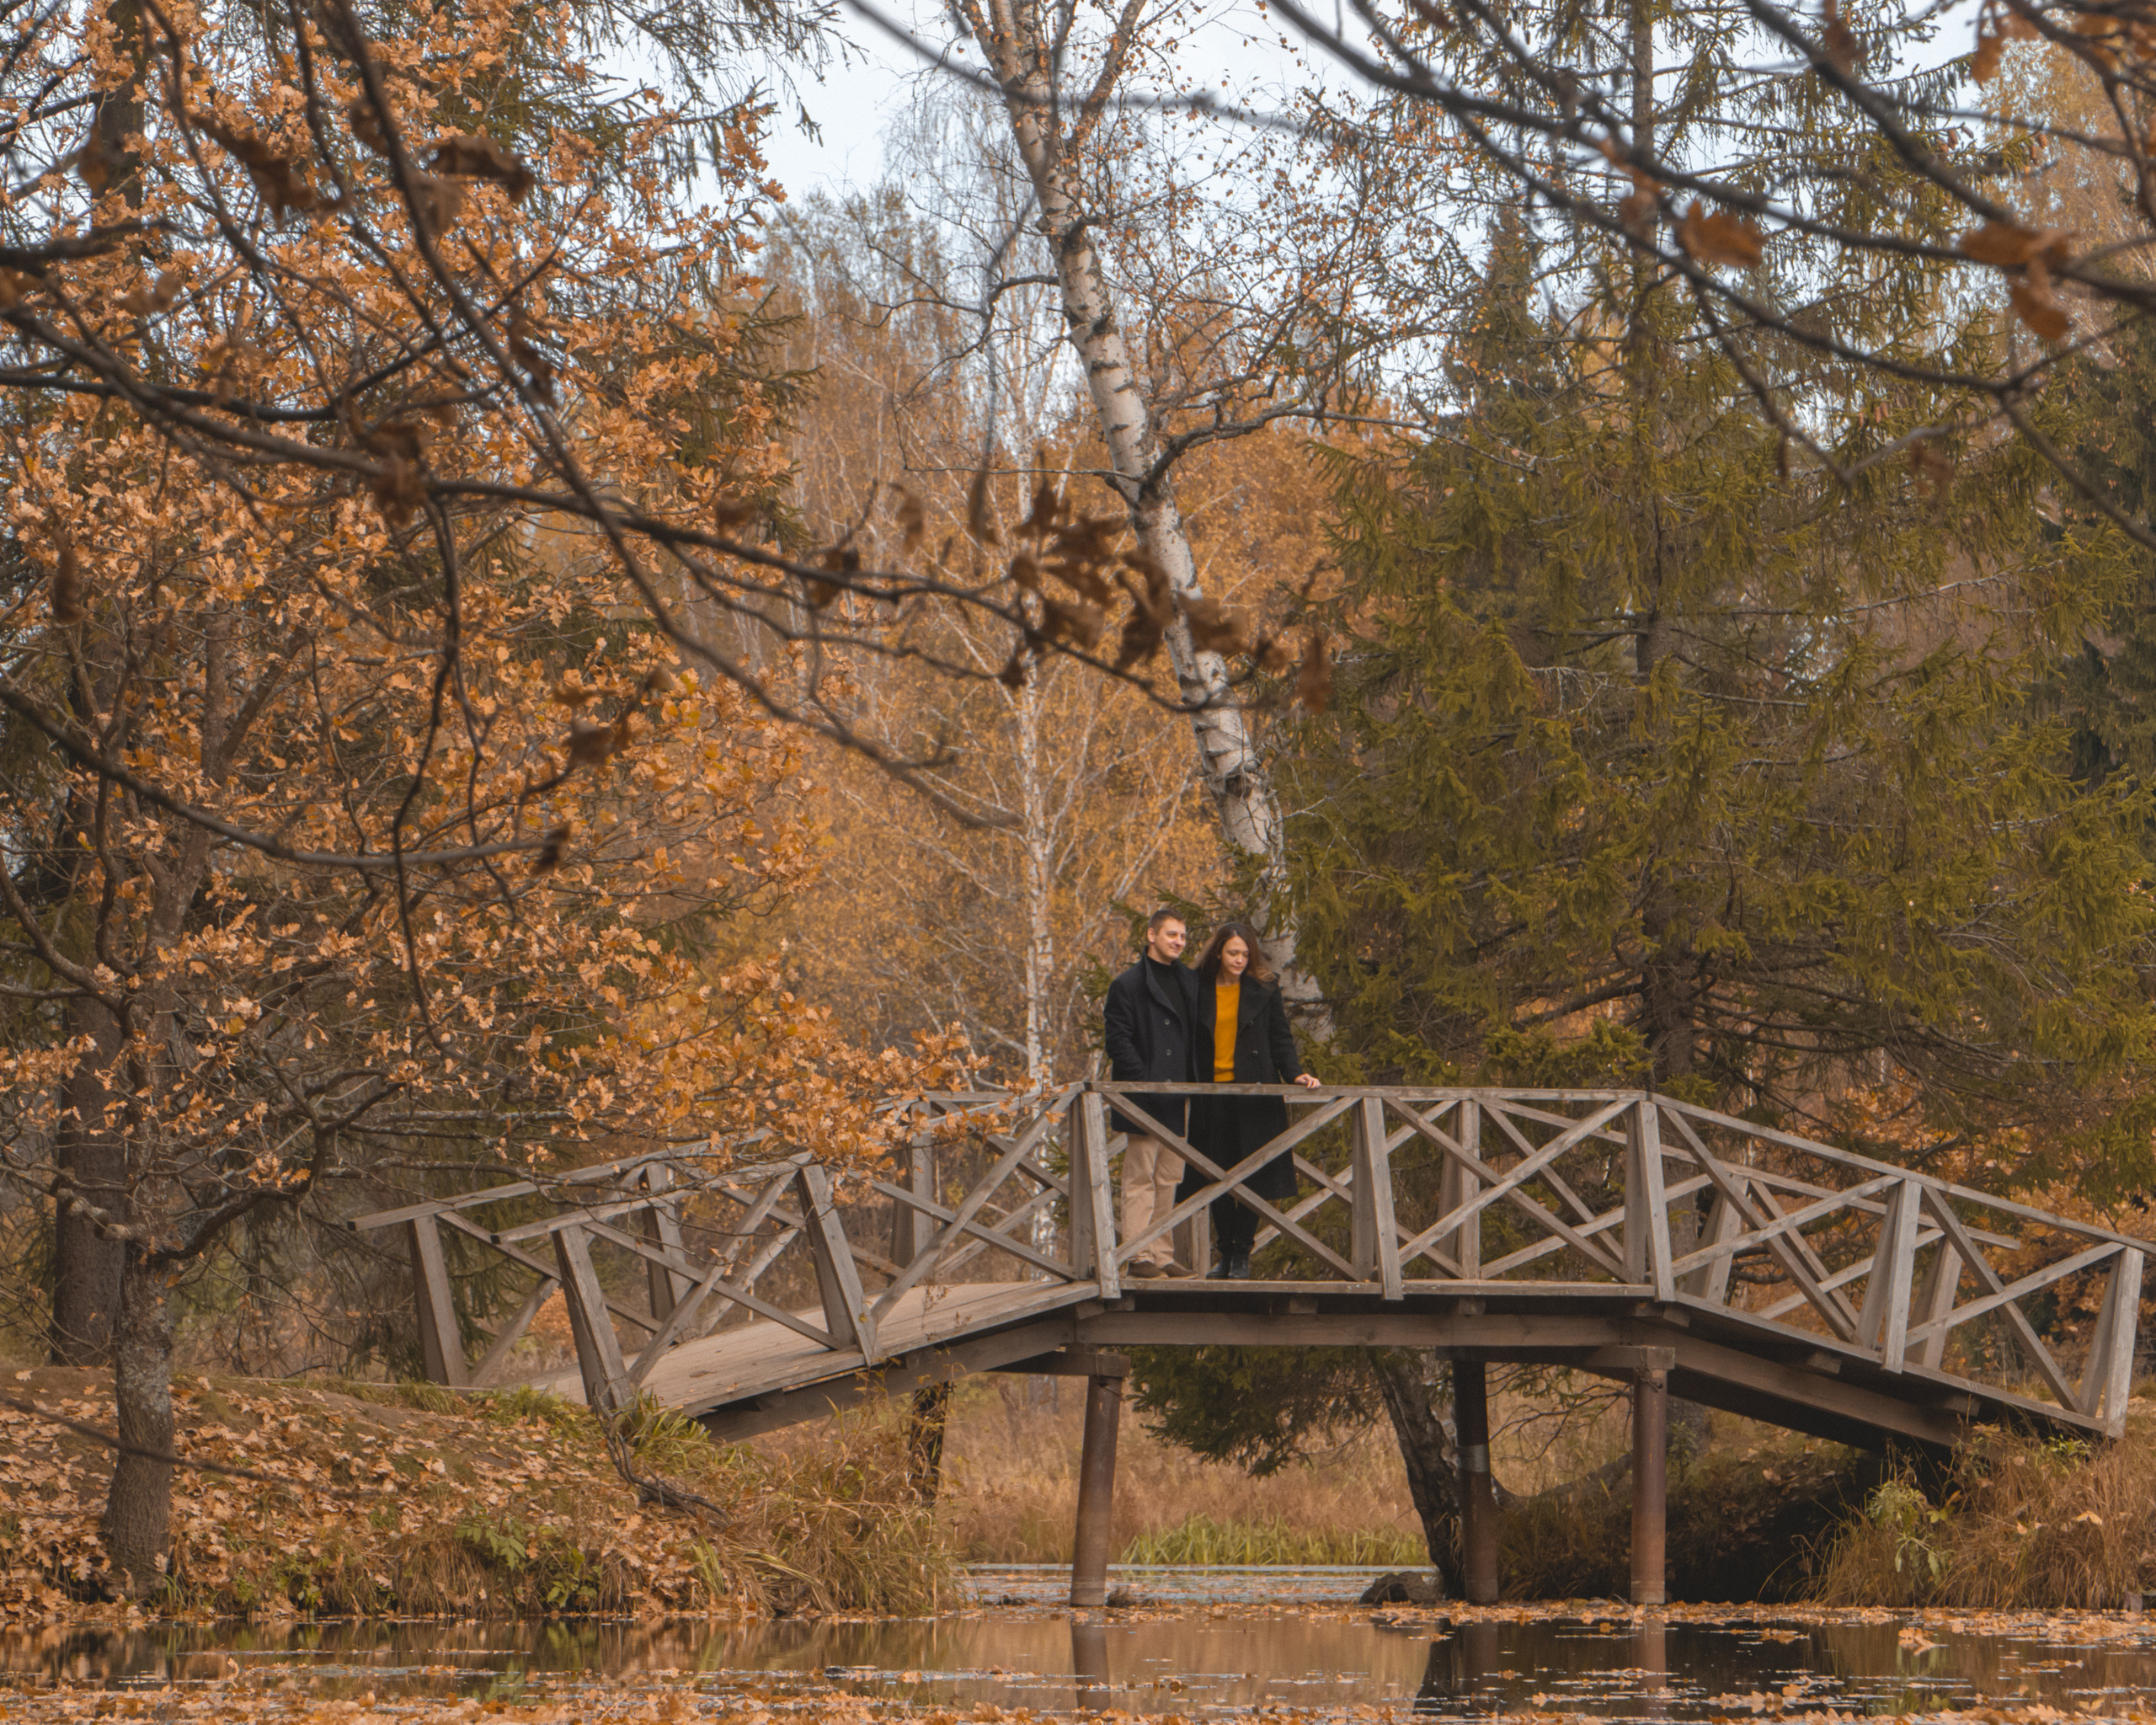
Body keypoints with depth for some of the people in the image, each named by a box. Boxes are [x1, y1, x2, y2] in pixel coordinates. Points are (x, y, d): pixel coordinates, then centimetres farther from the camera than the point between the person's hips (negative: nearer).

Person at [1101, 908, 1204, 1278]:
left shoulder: (1189, 983, 16)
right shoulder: (1128, 985, -3)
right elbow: (1117, 1039, -8)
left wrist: (1194, 1081, 7)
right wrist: (1145, 1081, -17)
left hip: (1178, 1095, 6)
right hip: (1143, 1098, -6)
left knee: (1169, 1179, 7)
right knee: (1141, 1177, -7)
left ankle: (1163, 1255, 10)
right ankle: (1138, 1256, -7)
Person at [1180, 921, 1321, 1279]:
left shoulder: (1264, 991, 5)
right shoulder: (1199, 990, 7)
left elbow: (1281, 1039, 7)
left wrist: (1294, 1074, -7)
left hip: (1254, 1093, -1)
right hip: (1211, 1097, 1)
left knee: (1250, 1179, -4)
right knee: (1216, 1180, 2)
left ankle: (1242, 1254, 3)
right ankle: (1226, 1253, 11)